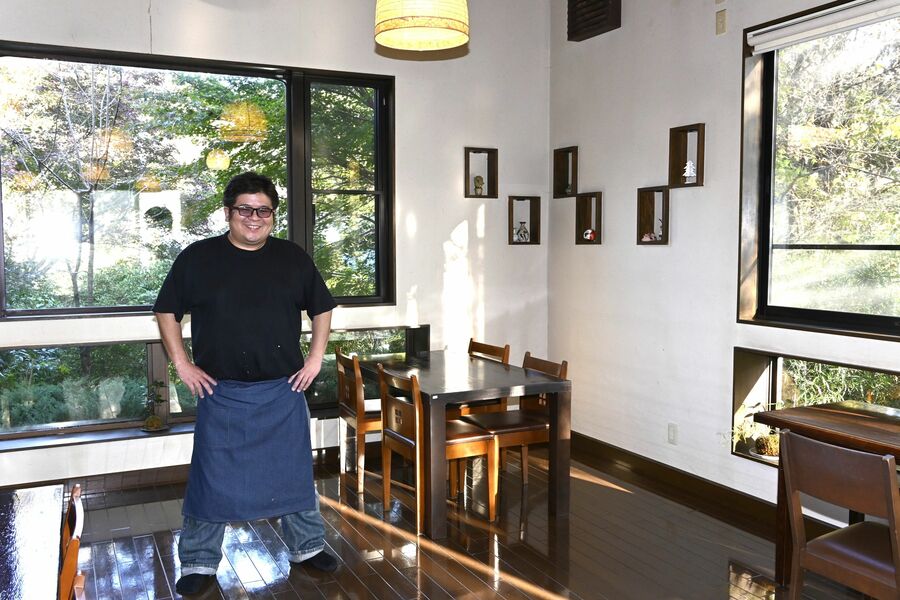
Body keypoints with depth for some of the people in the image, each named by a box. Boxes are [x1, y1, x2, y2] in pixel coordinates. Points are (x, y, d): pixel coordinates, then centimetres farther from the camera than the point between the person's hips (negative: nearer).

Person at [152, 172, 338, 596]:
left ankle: (308, 546, 29)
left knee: (293, 470, 11)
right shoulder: (197, 258, -2)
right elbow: (167, 311, 6)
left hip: (284, 390, 2)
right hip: (220, 392, -1)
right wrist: (181, 363, -1)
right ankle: (200, 562, 23)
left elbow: (322, 308, 12)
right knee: (212, 476, 7)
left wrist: (315, 359, 4)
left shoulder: (293, 258, 2)